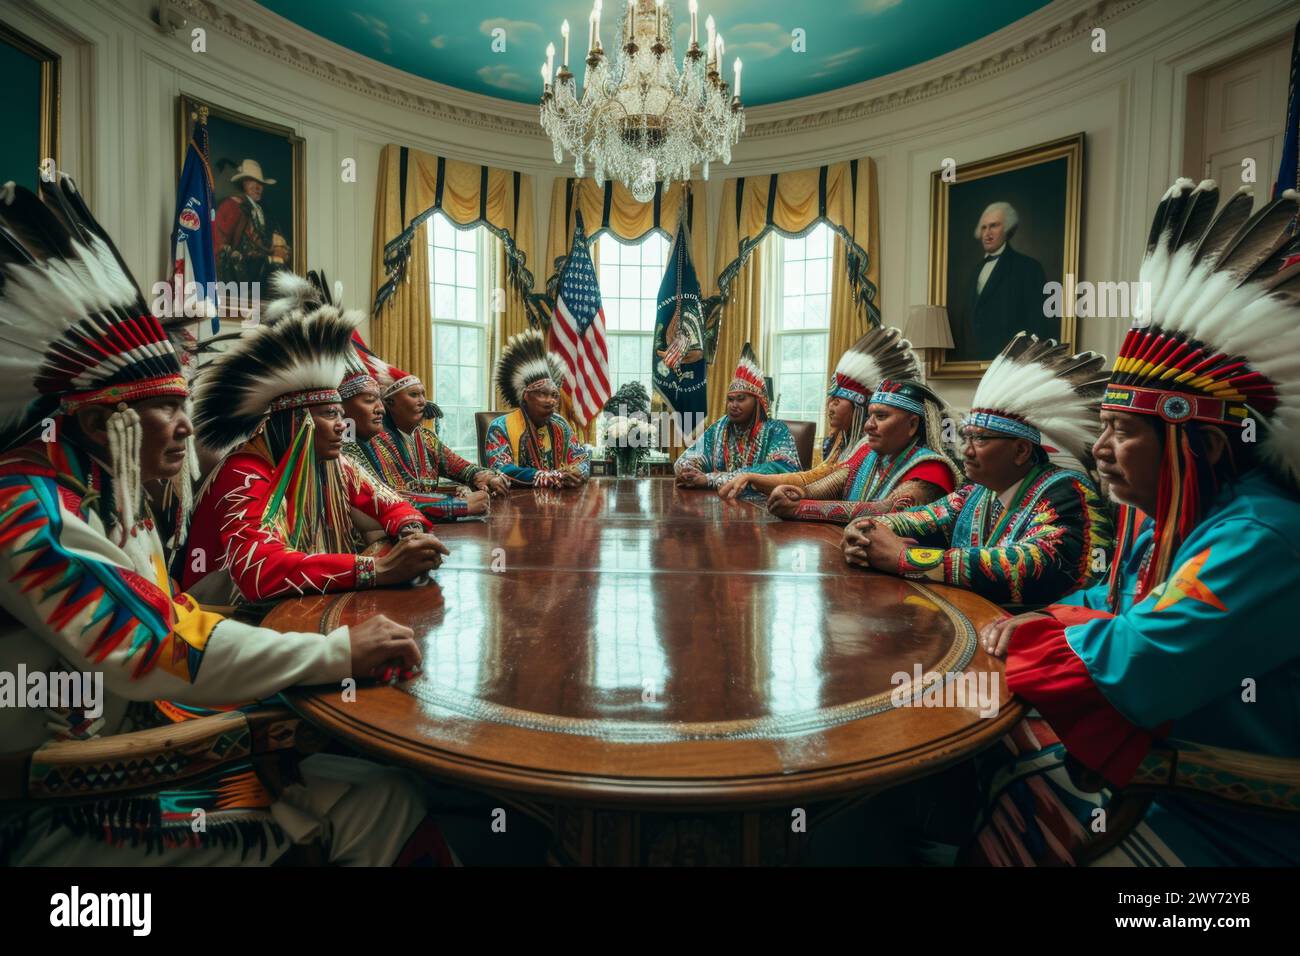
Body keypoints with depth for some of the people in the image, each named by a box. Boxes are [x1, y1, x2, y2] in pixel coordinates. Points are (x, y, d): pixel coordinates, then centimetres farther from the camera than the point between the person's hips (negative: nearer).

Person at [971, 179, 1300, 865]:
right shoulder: (1170, 523, 4)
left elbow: (1134, 669, -33)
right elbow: (1113, 602, 17)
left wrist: (1035, 630, -14)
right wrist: (1037, 621, -3)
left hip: (1227, 825, -8)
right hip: (1146, 760, 8)